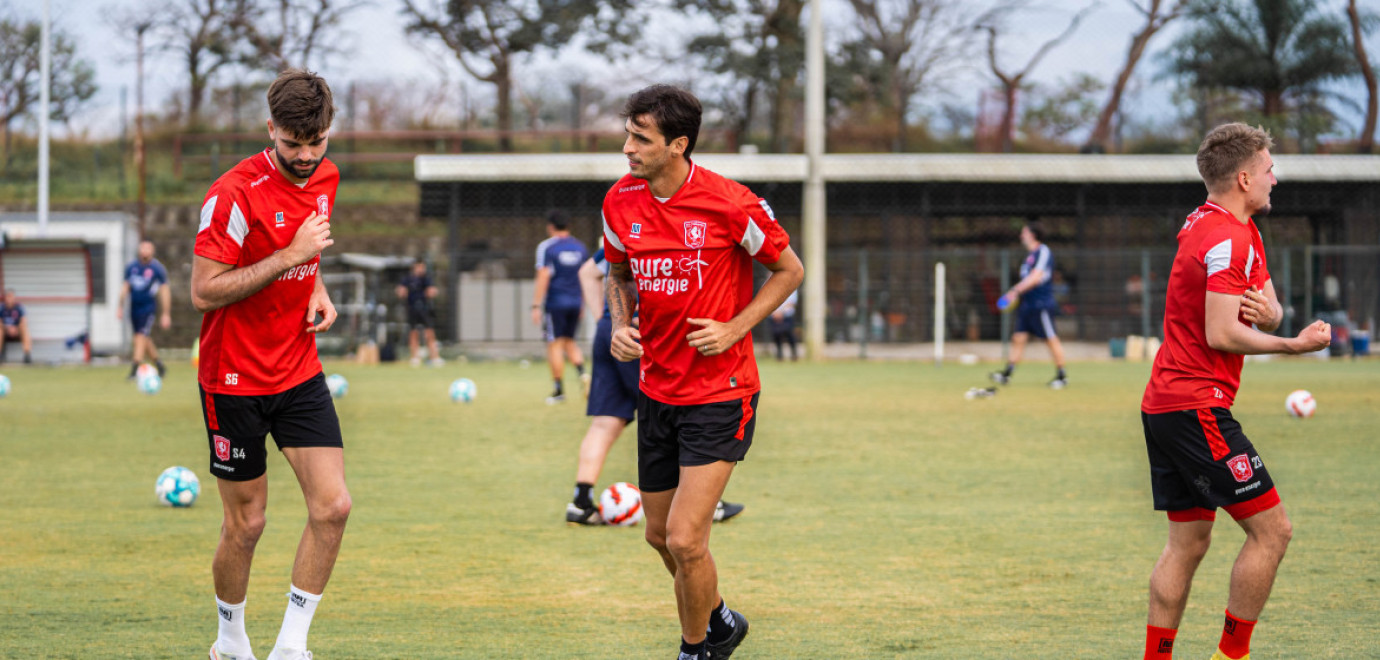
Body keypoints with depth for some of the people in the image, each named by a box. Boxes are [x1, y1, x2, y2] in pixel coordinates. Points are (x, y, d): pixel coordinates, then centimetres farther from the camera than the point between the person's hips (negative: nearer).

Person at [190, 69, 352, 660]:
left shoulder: (325, 178, 4)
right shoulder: (236, 194, -19)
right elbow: (204, 292, -21)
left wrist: (317, 290, 4)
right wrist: (291, 256, -24)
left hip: (300, 373, 6)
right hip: (235, 381, -6)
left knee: (333, 506, -7)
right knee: (246, 523, 3)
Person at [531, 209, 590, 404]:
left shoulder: (546, 247, -6)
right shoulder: (581, 247, 11)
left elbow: (543, 277, -13)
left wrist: (536, 306, -12)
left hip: (555, 303, -5)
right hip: (576, 303, 5)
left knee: (555, 345, 0)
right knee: (569, 341, 17)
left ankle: (559, 390, 2)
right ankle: (582, 373, -8)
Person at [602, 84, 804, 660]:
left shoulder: (728, 203, -16)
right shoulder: (620, 202, -1)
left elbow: (789, 270, -3)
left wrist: (733, 329, -13)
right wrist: (620, 325, -1)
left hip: (720, 394, -6)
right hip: (657, 391, 6)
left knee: (685, 541, -13)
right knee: (660, 536, 15)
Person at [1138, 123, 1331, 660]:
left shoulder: (1228, 228, 17)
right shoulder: (1227, 238, -16)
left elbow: (1270, 310, 17)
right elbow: (1221, 335, -21)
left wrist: (1268, 312, -6)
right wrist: (1294, 345, -14)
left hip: (1163, 406, 10)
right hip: (1197, 408, -10)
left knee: (1188, 541, 11)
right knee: (1271, 529, -6)